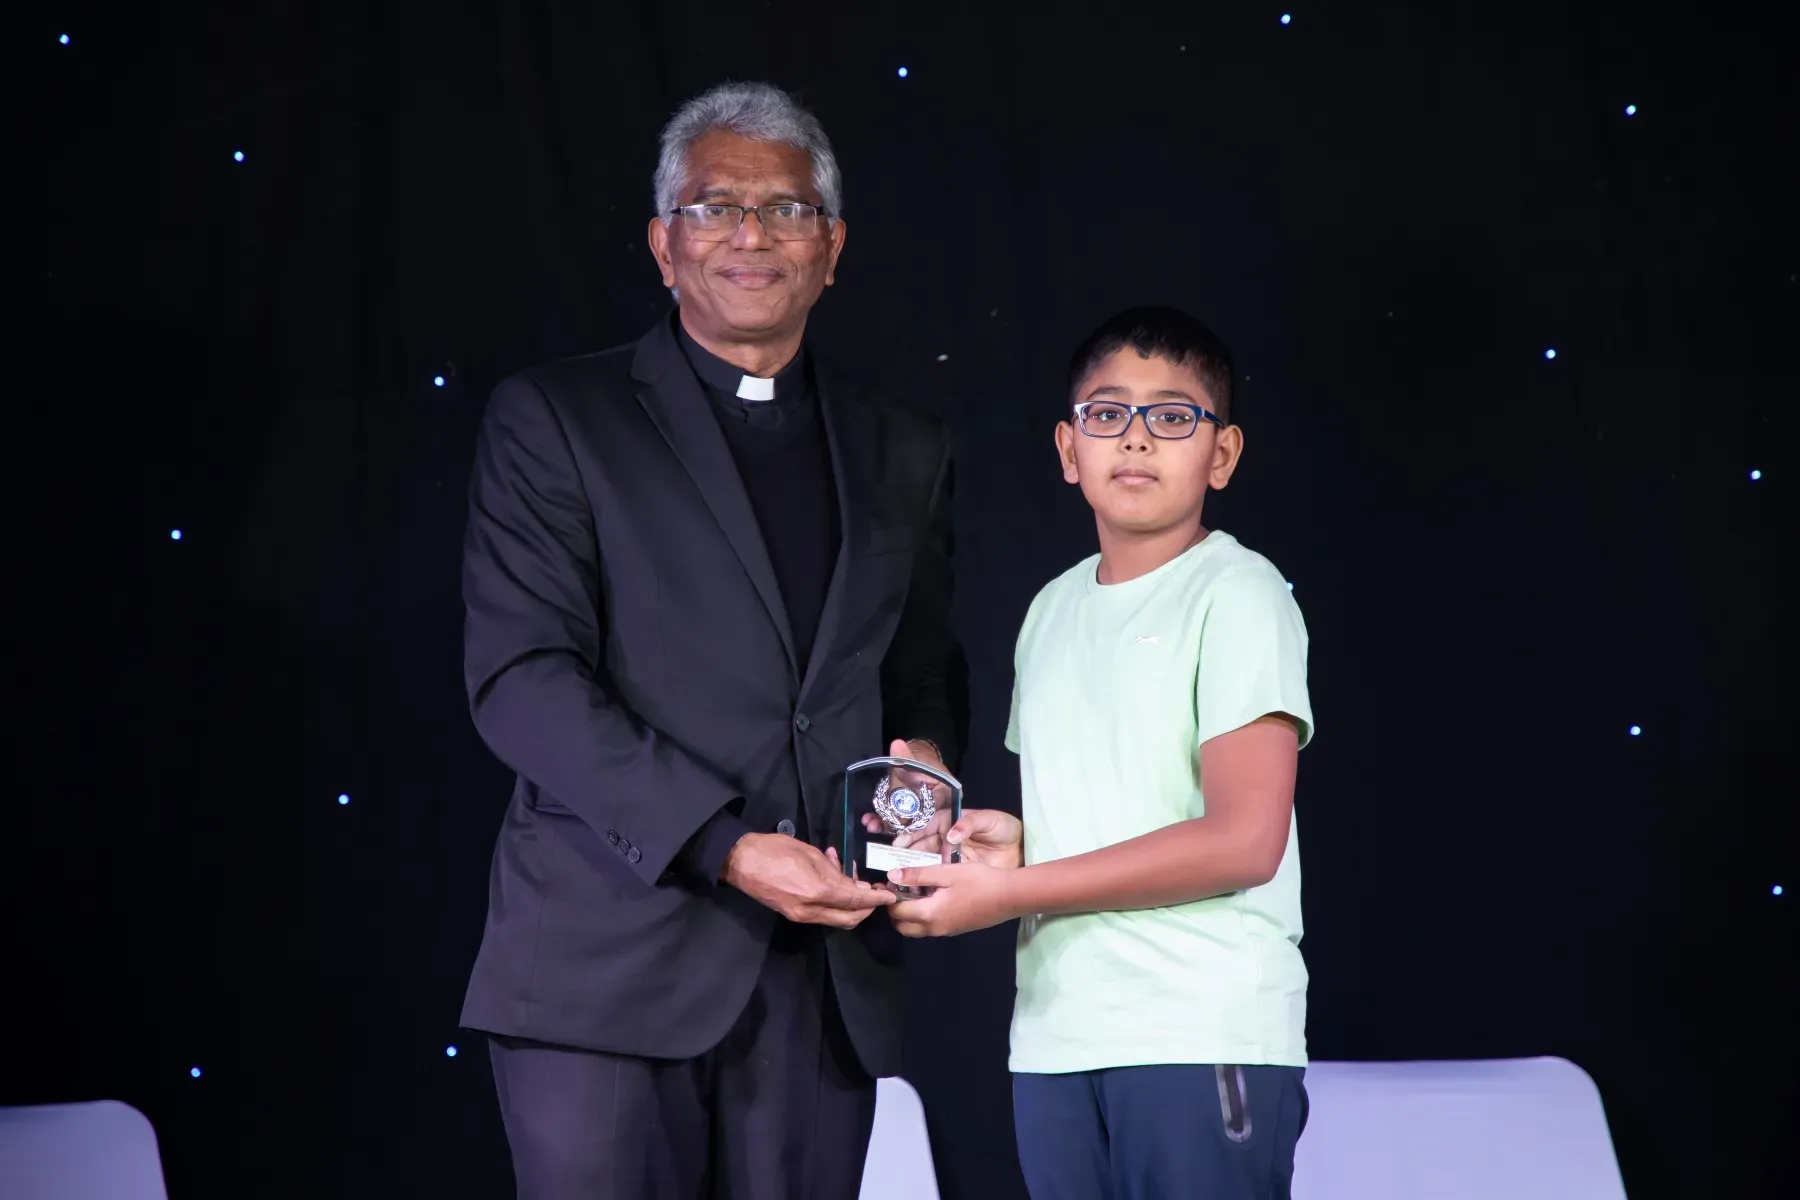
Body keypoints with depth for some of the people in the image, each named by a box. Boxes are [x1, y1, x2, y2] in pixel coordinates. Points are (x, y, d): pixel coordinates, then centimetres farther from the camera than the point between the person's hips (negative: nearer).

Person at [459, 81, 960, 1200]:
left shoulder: (905, 454, 17)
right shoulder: (553, 419, 3)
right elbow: (521, 678, -7)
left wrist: (923, 759, -2)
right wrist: (725, 846, -16)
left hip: (820, 980, 4)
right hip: (608, 969, -4)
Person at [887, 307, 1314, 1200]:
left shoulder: (1237, 593, -6)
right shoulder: (1052, 610, 15)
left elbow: (1243, 841, -15)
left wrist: (1007, 893, -13)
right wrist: (1014, 842, 0)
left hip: (1205, 1033, -6)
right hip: (1054, 1038, 6)